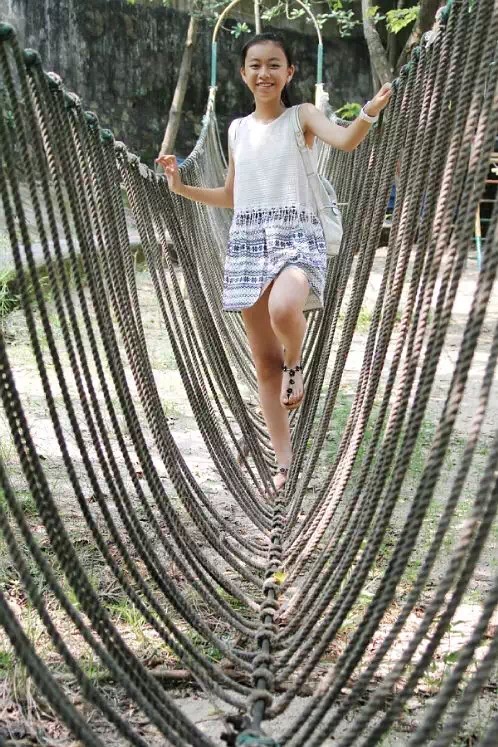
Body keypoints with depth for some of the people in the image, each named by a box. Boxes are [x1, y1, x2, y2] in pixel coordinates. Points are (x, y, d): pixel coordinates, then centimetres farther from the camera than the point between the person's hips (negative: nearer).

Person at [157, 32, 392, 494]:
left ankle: (296, 363, -2)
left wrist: (372, 110, -37)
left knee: (283, 309, -38)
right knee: (264, 361, 4)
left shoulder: (302, 115, 3)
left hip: (296, 236, -4)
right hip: (247, 242, 4)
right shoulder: (237, 129, 15)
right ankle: (284, 461, 15)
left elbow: (346, 140, -18)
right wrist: (181, 188, 11)